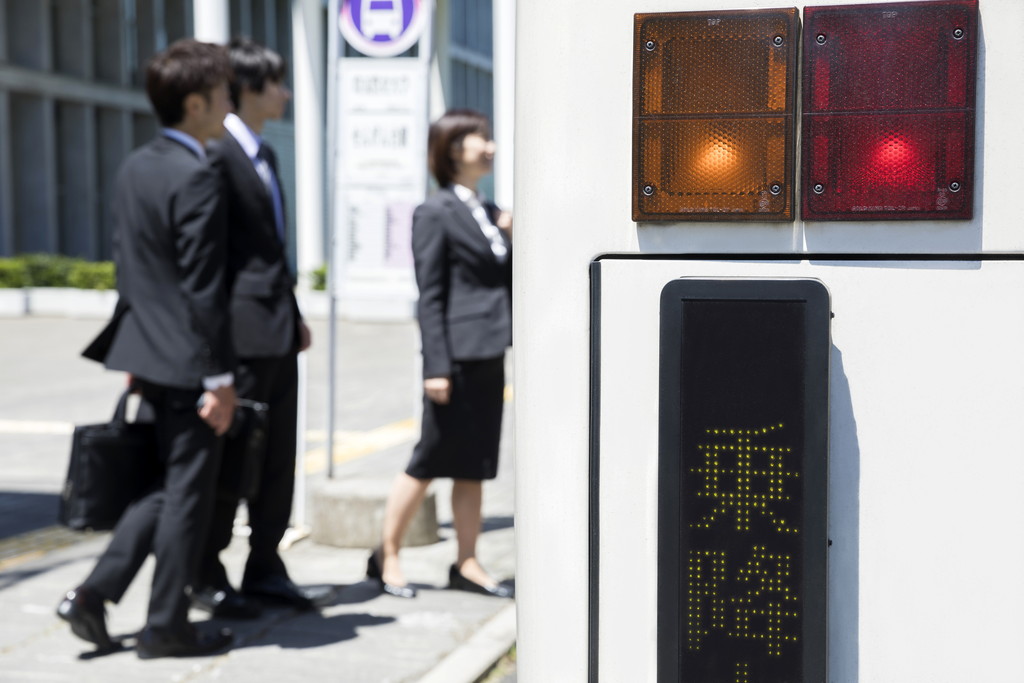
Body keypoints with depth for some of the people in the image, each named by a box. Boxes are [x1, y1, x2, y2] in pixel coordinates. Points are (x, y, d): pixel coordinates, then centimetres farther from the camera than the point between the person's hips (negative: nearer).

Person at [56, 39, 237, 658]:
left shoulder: (134, 168, 10)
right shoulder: (197, 178, -18)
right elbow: (203, 287, -20)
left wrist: (137, 348, 20)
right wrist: (220, 377, -16)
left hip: (145, 354, 9)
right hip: (189, 360, -9)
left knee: (169, 486, 19)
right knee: (188, 494, 3)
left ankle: (95, 594, 16)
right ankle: (166, 626, 13)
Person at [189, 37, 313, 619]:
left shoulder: (265, 155, 16)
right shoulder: (217, 155, -13)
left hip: (279, 328, 9)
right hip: (243, 329, -9)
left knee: (278, 459, 12)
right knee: (232, 457, 0)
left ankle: (265, 569, 23)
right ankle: (207, 576, 12)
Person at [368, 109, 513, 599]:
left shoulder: (489, 213, 16)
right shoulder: (436, 213, -7)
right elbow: (430, 296, -12)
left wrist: (512, 239, 2)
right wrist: (436, 366, -16)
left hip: (490, 357, 7)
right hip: (458, 354, -7)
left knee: (474, 467, 10)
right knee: (429, 462, 0)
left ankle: (467, 565, 17)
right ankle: (386, 557, 13)